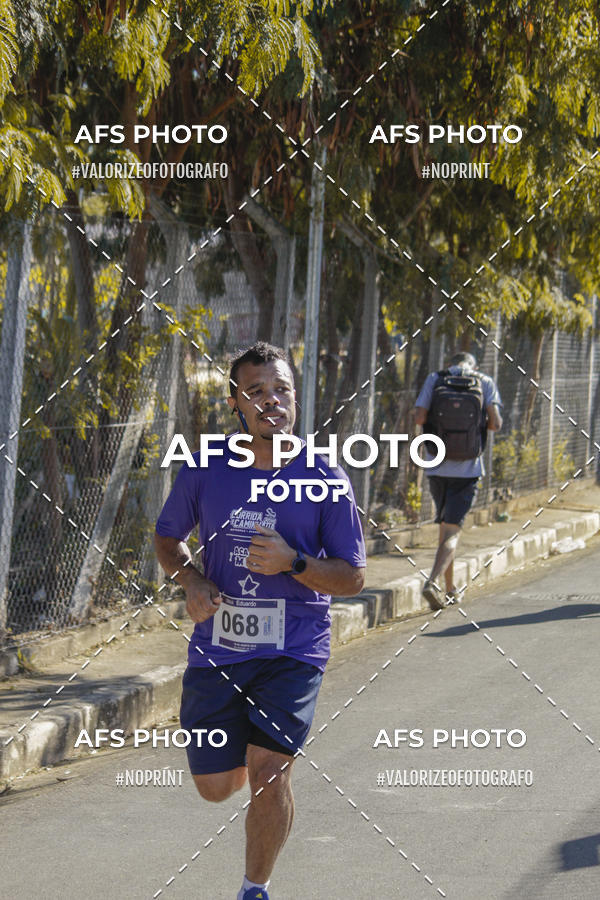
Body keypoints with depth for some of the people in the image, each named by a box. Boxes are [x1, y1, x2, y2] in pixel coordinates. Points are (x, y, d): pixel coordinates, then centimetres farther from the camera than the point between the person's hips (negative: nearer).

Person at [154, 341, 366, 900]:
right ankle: (243, 749, 44)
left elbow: (353, 578, -2)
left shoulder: (324, 478, -6)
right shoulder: (205, 470, -2)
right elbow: (168, 537, 15)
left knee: (268, 774, -15)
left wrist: (293, 563, -20)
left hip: (294, 650, -2)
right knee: (215, 786, 7)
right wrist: (191, 581, -6)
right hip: (217, 646, 2)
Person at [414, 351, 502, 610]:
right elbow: (495, 423, -8)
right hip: (467, 469, -2)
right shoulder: (485, 382, 3)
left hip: (437, 467, 2)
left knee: (445, 527, 18)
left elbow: (420, 417, -5)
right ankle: (433, 581, -24)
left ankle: (450, 589, 25)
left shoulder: (435, 379, 5)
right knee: (452, 531, -3)